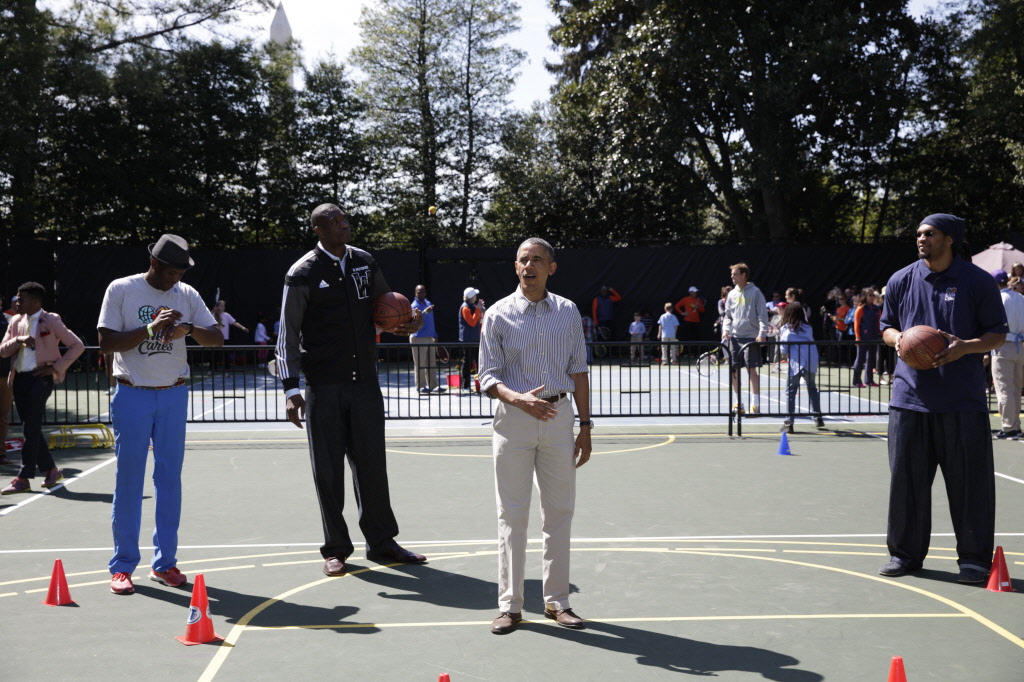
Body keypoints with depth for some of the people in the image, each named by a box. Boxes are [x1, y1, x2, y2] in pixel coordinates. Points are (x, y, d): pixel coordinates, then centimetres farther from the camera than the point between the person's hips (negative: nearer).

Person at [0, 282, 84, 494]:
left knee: (31, 429, -8)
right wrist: (19, 340, -11)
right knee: (31, 429, 10)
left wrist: (56, 367, -7)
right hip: (19, 379, 7)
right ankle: (51, 470, 22)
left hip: (40, 378, -7)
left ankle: (23, 479, -6)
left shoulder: (50, 321, -3)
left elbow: (77, 345, -2)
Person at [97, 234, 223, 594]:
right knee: (129, 476, -1)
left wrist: (190, 328, -18)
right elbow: (106, 342, -9)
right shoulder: (121, 290, -3)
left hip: (174, 395, 3)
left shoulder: (187, 295, 6)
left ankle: (164, 562, 13)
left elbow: (217, 338, 2)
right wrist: (151, 328, -20)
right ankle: (122, 565, 7)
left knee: (169, 476, 5)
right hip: (132, 394, -3)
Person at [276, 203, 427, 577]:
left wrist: (408, 321, 1)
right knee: (327, 471, 3)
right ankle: (336, 548, 16)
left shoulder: (365, 262, 9)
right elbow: (288, 335, -5)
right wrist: (291, 388, -12)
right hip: (324, 387, -4)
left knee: (372, 464, 9)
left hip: (365, 381, 4)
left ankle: (381, 542, 21)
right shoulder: (303, 274, -6)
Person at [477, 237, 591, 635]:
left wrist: (585, 426, 7)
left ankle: (556, 600, 18)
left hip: (559, 417, 2)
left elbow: (578, 371, 10)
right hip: (513, 420, -2)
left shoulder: (568, 312, 7)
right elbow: (488, 377, -2)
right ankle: (510, 605, 10)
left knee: (559, 512, 6)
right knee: (512, 515, 1)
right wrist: (519, 399, -21)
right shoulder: (498, 315, -1)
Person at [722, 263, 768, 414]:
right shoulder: (732, 294, 13)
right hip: (734, 337, 5)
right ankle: (738, 403, 16)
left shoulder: (755, 292, -3)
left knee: (752, 369, -7)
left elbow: (762, 314, -6)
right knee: (734, 371, 5)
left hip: (751, 337, -5)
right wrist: (725, 329, 0)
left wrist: (761, 333, -16)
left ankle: (755, 404, -3)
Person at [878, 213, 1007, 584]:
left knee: (969, 481, 1)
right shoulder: (901, 281, 8)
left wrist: (965, 346, -17)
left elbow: (997, 334, 2)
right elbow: (887, 327, 17)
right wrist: (897, 338, -6)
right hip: (910, 397, 3)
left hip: (963, 401, -3)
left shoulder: (978, 282, -1)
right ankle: (905, 553, 19)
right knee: (906, 478, 6)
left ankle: (974, 559, 13)